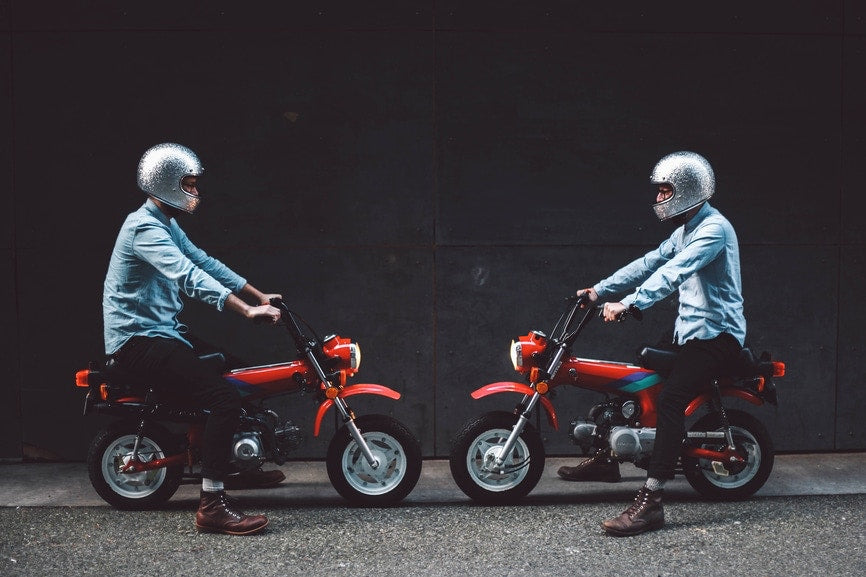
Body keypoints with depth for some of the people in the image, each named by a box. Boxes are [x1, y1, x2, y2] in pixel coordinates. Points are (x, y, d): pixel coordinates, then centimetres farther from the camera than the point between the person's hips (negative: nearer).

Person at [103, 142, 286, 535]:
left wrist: (259, 296, 14)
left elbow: (205, 263, 20)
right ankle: (211, 505, -24)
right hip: (138, 338, -11)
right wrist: (248, 311, -37)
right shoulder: (145, 227, -19)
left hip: (162, 331, 11)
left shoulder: (167, 225, 15)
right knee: (225, 397, -24)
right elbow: (190, 278, -31)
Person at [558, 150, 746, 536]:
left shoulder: (714, 229, -16)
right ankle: (606, 458, 25)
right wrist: (600, 290, 12)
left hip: (717, 334, -11)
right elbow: (649, 264, 18)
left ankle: (650, 501, -33)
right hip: (689, 331, 11)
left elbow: (673, 273, -29)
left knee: (670, 398, -28)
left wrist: (628, 304, -37)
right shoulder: (686, 231, 16)